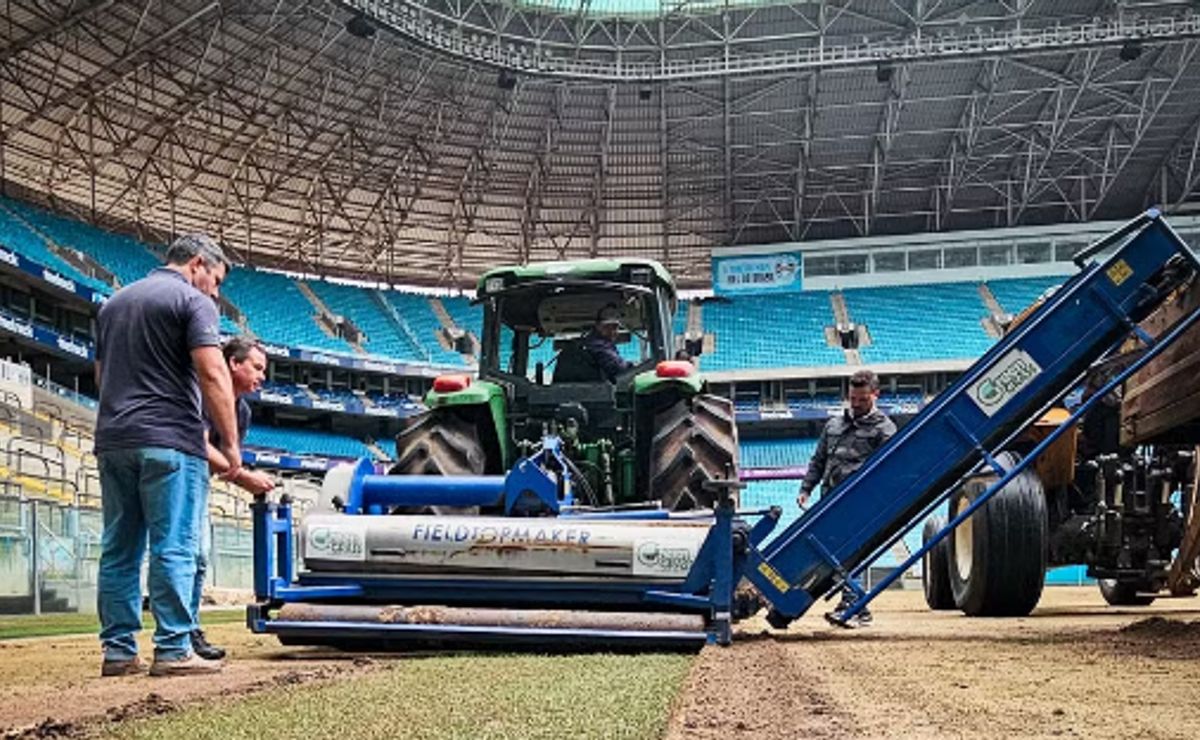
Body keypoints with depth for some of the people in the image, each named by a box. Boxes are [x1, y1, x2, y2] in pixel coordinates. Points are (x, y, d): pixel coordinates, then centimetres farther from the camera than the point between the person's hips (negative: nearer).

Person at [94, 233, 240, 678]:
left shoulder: (114, 303, 21)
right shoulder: (193, 301, -4)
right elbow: (212, 375, -14)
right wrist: (230, 443, -9)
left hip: (112, 441, 7)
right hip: (169, 442, -7)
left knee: (119, 551, 8)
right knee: (173, 550, -5)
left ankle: (118, 650, 9)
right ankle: (173, 650, -6)